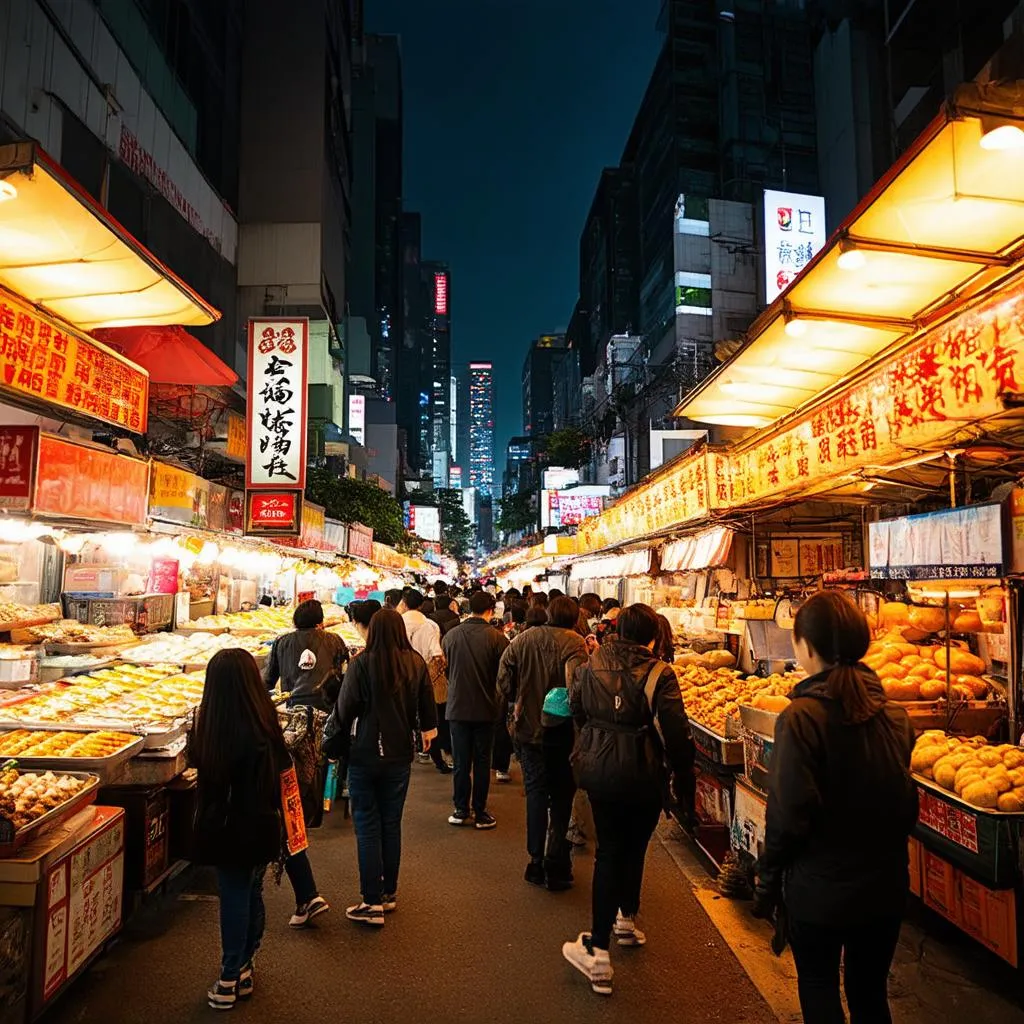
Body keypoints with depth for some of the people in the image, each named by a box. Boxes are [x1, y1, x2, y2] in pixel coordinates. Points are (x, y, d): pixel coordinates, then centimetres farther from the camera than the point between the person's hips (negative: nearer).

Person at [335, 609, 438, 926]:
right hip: (400, 756, 4)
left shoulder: (362, 663, -16)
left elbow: (346, 709, -11)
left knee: (367, 827, 5)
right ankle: (389, 892, 27)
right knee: (391, 823, 16)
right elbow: (426, 704, 5)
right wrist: (428, 730, 24)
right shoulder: (416, 663, -5)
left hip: (365, 755, -3)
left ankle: (372, 902, 7)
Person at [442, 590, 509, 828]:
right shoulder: (496, 637, -15)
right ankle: (480, 812, 15)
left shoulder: (451, 635, -6)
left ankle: (461, 810, 19)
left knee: (461, 762, 12)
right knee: (482, 762, 9)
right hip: (486, 708, -2)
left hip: (458, 707, 2)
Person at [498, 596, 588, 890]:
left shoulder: (521, 640, -1)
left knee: (536, 794, 14)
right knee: (561, 797, 13)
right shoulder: (574, 643, -14)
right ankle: (556, 864, 16)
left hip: (528, 728, 3)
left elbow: (504, 682, 1)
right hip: (562, 731, -3)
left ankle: (536, 863, 16)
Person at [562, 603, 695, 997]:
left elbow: (577, 711, 9)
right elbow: (675, 731, -17)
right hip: (642, 774, -2)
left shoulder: (591, 665, -3)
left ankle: (598, 951, 6)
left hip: (597, 769, 3)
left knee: (608, 851, 12)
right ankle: (626, 920, 42)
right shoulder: (658, 674, -15)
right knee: (633, 849, 20)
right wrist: (684, 774, -4)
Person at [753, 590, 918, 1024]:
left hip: (820, 888, -5)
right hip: (886, 884, 5)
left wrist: (768, 882, -7)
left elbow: (789, 815, -20)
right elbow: (907, 801, 5)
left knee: (818, 986, 17)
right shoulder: (894, 715, -5)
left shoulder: (802, 717, -23)